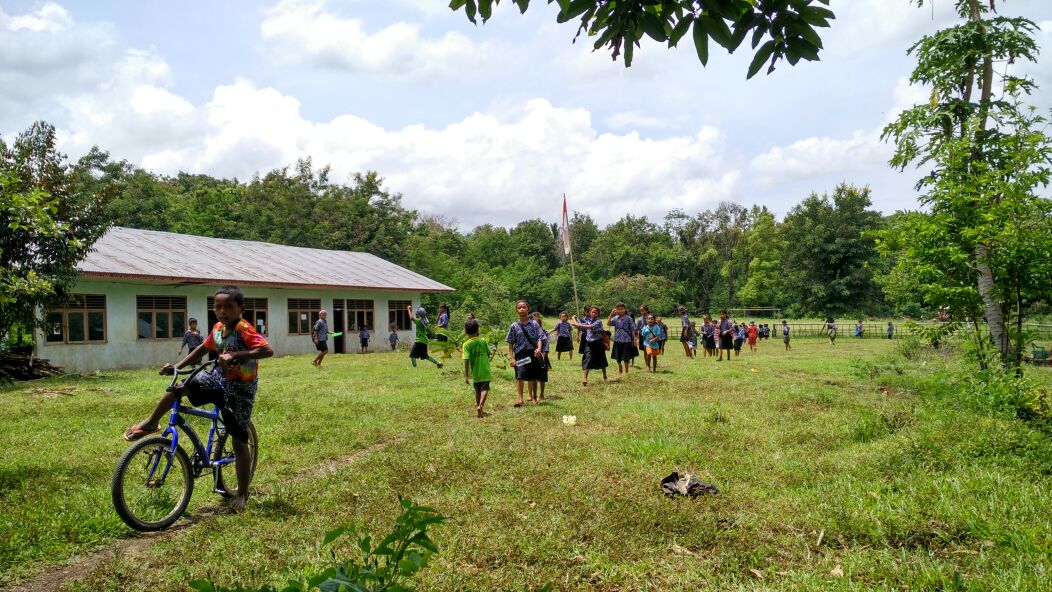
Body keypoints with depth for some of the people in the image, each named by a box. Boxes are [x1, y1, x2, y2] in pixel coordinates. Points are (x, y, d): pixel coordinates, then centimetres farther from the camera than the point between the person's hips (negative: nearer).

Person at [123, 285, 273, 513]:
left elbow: (267, 350, -35)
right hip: (219, 378, 7)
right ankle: (151, 423, 18)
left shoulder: (244, 329, -22)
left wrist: (235, 355, -40)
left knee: (239, 442, -1)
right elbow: (203, 348, 18)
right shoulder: (218, 328, 2)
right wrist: (177, 366, 9)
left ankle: (242, 493, 13)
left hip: (240, 389, -7)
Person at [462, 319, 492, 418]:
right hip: (485, 371, 0)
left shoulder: (467, 344, -9)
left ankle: (478, 410, 24)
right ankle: (480, 405, -24)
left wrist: (466, 375, -10)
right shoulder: (483, 341, -3)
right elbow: (488, 353, 5)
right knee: (485, 388, -1)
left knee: (477, 390, 15)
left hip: (475, 373, 0)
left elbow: (466, 360, -14)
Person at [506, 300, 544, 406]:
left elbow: (539, 338, -1)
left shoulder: (534, 324, 2)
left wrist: (539, 348, -20)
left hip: (533, 353, 1)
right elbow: (510, 343, 2)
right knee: (520, 376, -9)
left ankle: (533, 397, 25)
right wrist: (511, 357, -4)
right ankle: (520, 398, -2)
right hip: (520, 354, -1)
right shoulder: (514, 326, 1)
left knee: (533, 377, 10)